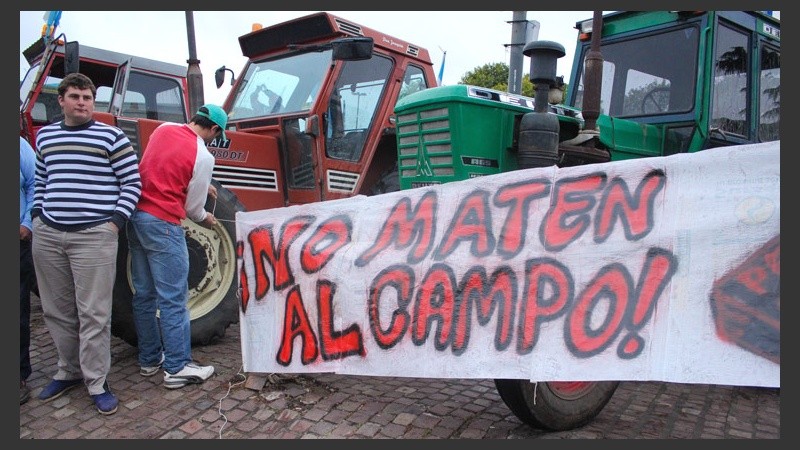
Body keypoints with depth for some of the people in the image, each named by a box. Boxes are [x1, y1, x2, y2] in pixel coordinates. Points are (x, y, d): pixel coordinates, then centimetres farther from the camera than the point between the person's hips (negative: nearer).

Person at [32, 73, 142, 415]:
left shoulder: (112, 137, -1)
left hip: (94, 235, -5)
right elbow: (40, 182, 24)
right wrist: (37, 215, 12)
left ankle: (97, 383, 8)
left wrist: (115, 222, -9)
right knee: (57, 311, 14)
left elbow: (131, 184, -2)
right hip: (47, 235, 6)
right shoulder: (44, 136, 15)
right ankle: (69, 371, 30)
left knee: (93, 314, -3)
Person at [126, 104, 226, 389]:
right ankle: (177, 368, 6)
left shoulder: (164, 129, 7)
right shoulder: (203, 156, -12)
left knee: (144, 294, 14)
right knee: (173, 299, -1)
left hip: (136, 214, 8)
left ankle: (149, 359, 26)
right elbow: (193, 208, -4)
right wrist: (206, 219, 17)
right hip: (162, 224, -8)